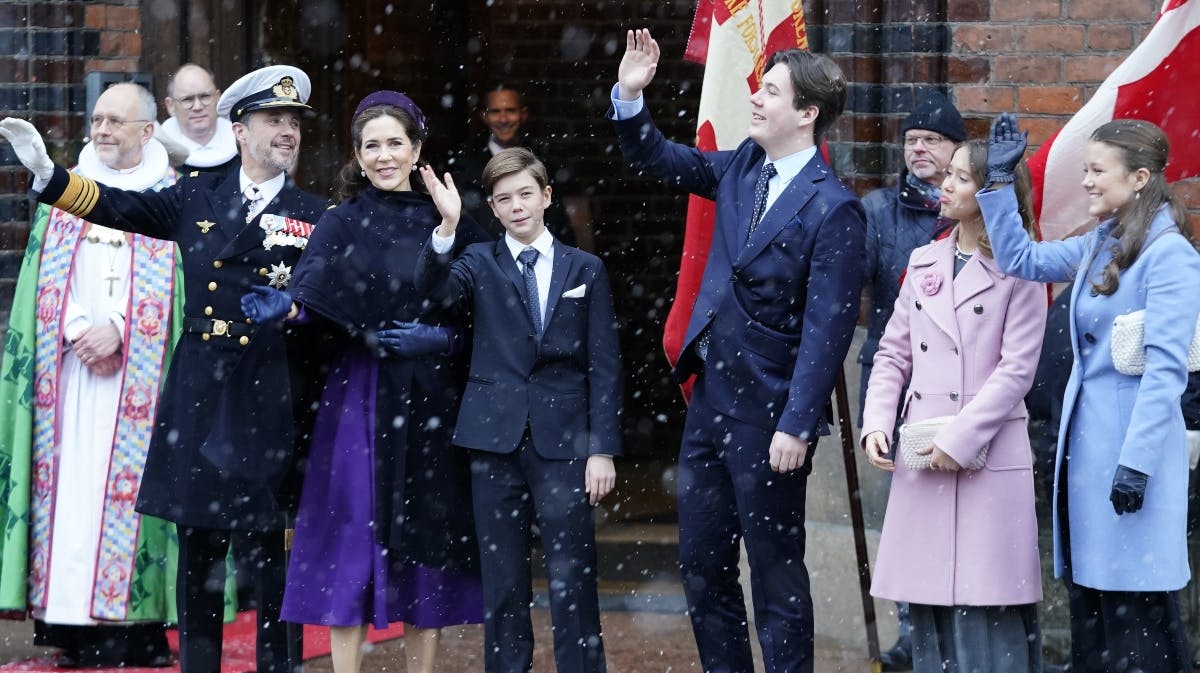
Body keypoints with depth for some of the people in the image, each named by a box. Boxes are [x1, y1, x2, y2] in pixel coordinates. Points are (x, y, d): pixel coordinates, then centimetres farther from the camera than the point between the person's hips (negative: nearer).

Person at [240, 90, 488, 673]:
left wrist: (440, 337, -12)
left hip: (432, 403, 1)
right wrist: (283, 305, -36)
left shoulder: (449, 222, 7)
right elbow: (317, 291, -16)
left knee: (427, 542, 4)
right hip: (361, 400, -1)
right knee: (353, 538, -4)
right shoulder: (341, 224, 3)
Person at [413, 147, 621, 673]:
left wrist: (603, 448, -2)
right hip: (495, 437, 1)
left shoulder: (586, 269, 7)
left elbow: (604, 366, 5)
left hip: (564, 440, -1)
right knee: (502, 579, 5)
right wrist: (447, 226, -29)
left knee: (573, 578, -3)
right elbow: (435, 289, -14)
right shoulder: (480, 264, 8)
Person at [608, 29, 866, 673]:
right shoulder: (744, 167, 6)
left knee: (776, 573, 2)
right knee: (701, 564, 14)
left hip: (768, 415, -8)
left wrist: (797, 426, -20)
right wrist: (630, 95, 2)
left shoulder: (832, 209, -16)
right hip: (710, 400, 8)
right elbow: (656, 158, 20)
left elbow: (826, 329, -18)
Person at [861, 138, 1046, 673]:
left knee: (985, 613, -6)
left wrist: (959, 440, -14)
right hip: (920, 462, 6)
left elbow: (1017, 368, -9)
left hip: (988, 460, -6)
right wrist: (876, 423, 0)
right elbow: (894, 352, 15)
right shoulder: (924, 263, 13)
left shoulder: (1017, 272, -3)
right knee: (927, 607, 8)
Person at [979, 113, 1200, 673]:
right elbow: (1020, 260, 23)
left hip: (1133, 435, -9)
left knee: (1134, 601, -5)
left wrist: (1137, 462, -22)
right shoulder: (1102, 245, 11)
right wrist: (999, 182, 15)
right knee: (1088, 595, 11)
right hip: (1086, 436, 9)